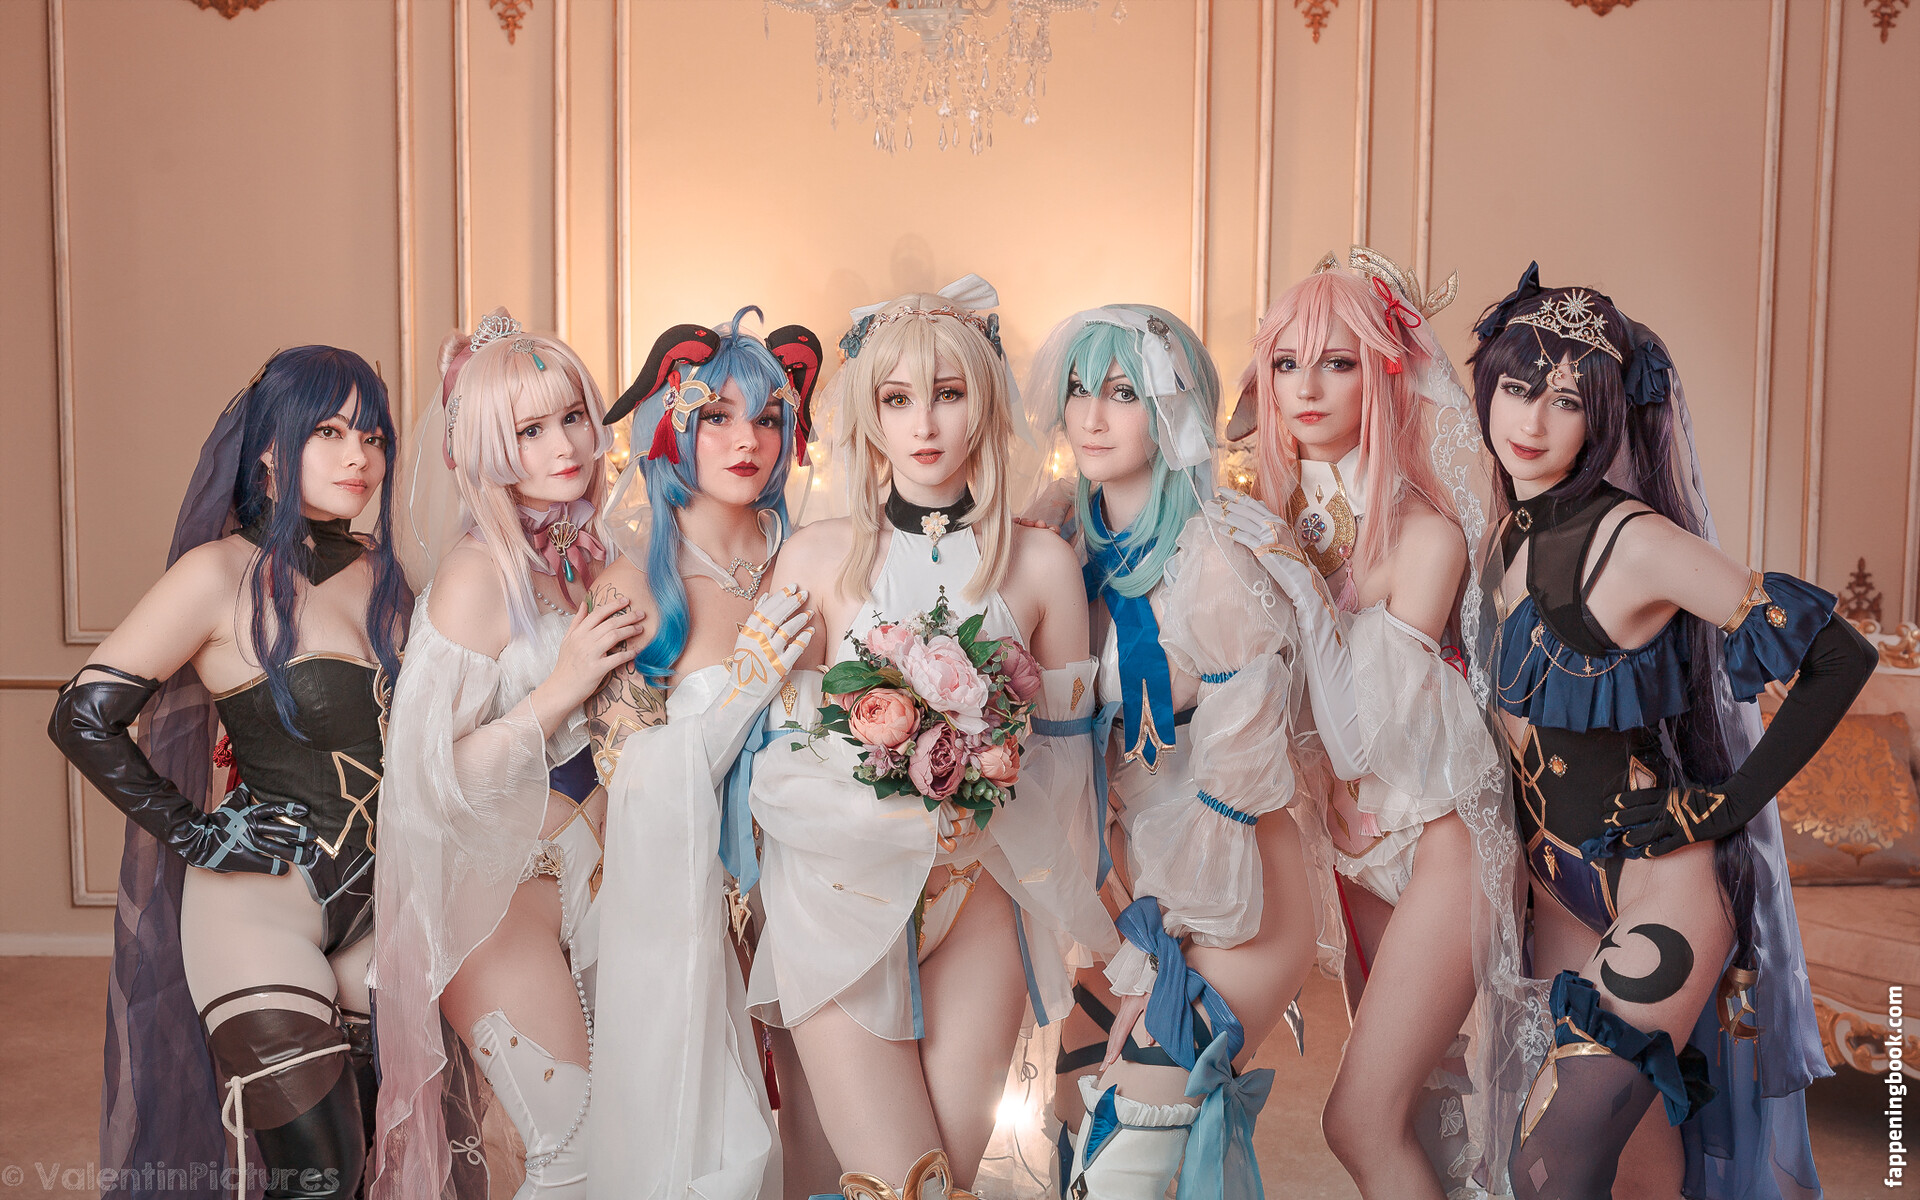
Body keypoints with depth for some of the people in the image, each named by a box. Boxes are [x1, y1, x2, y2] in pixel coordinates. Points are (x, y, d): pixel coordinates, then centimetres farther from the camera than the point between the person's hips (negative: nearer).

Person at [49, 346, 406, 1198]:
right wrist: (194, 833, -9)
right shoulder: (224, 574, -10)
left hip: (373, 901, 6)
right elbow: (83, 718, -10)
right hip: (259, 903, -6)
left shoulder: (384, 574, 8)